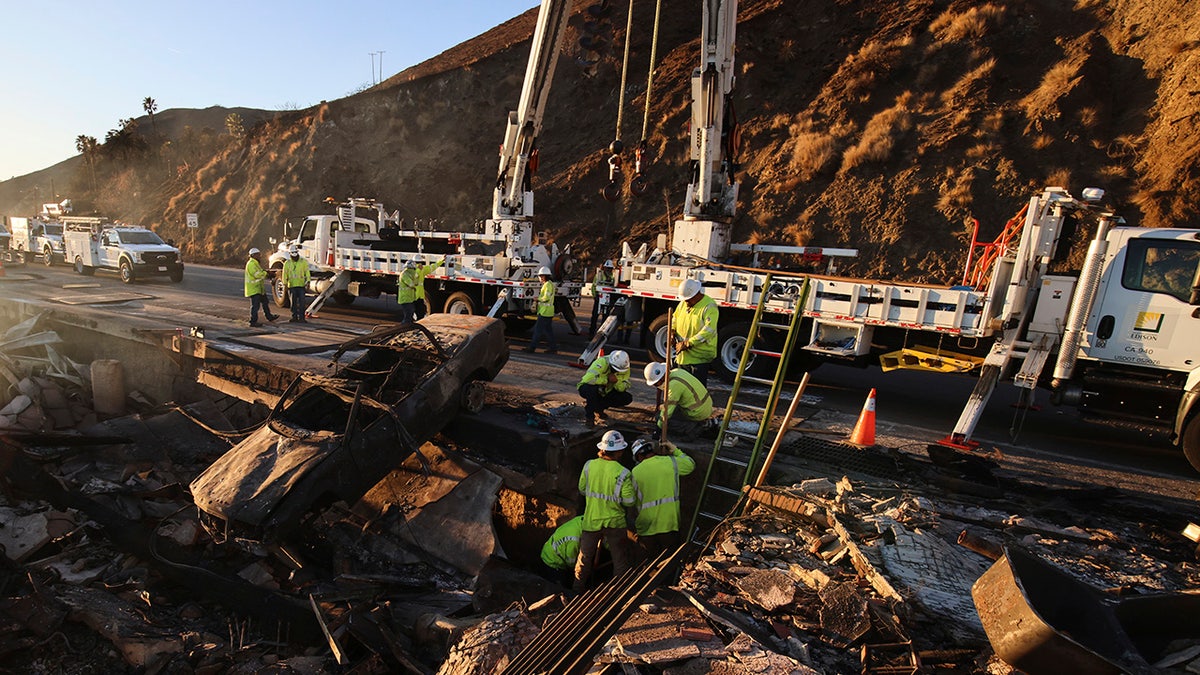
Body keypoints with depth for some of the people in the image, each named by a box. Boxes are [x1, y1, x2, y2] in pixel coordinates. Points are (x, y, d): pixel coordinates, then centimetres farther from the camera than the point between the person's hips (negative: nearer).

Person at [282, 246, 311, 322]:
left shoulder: (303, 261, 3)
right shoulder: (287, 263, 7)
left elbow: (307, 272, 0)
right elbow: (285, 274, 8)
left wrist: (308, 281, -11)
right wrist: (285, 284, 3)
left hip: (301, 285, -2)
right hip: (291, 286, 2)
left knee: (301, 302, -5)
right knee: (293, 302, 7)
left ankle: (301, 317, -1)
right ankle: (294, 317, 14)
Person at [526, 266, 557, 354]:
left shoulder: (548, 285, -17)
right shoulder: (550, 284, 15)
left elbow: (546, 298, -24)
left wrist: (538, 298, -9)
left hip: (544, 311, -10)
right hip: (548, 311, 10)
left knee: (538, 329, -3)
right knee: (548, 330, 12)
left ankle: (532, 347, 2)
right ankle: (553, 348, 14)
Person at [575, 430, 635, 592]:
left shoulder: (589, 465, -11)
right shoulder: (623, 473, -21)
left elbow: (582, 490, 1)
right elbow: (629, 502, -16)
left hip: (591, 519, 3)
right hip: (615, 522, -3)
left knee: (585, 556, 20)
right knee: (620, 560, 15)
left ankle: (577, 589, 33)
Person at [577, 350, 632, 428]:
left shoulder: (624, 368, -12)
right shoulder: (602, 363, -30)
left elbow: (623, 388, -11)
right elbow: (589, 379, -43)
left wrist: (616, 381, -32)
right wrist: (607, 379, -31)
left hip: (605, 392, 6)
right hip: (587, 388, -6)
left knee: (628, 398, -12)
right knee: (593, 389, -41)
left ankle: (599, 407, 6)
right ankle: (589, 416, -16)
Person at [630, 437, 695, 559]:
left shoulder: (636, 472, -6)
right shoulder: (671, 462, -4)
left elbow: (632, 500, 0)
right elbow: (691, 464, 16)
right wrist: (676, 451, 25)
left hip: (646, 526, 0)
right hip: (669, 522, 0)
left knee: (651, 561, 15)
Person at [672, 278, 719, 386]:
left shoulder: (709, 306, -15)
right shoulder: (683, 303, 9)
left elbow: (709, 330, -25)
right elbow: (674, 319, 23)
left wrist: (687, 343, -25)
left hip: (699, 356, -7)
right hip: (682, 356, 7)